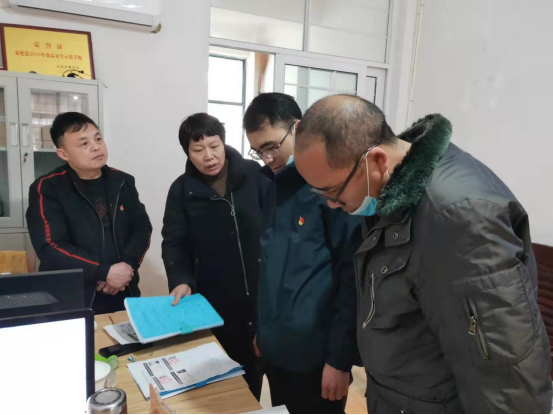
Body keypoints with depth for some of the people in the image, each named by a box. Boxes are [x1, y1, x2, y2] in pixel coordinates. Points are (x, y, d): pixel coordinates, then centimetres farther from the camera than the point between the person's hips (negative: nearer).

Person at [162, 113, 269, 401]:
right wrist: (180, 280, -17)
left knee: (254, 369, 18)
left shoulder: (253, 175, -4)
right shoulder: (182, 190, 1)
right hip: (213, 304, 0)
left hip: (259, 296, 0)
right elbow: (174, 243, 0)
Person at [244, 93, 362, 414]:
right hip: (277, 350, 7)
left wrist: (340, 357, -14)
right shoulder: (277, 184, 8)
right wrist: (263, 329, 13)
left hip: (316, 355, -7)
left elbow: (354, 273, -16)